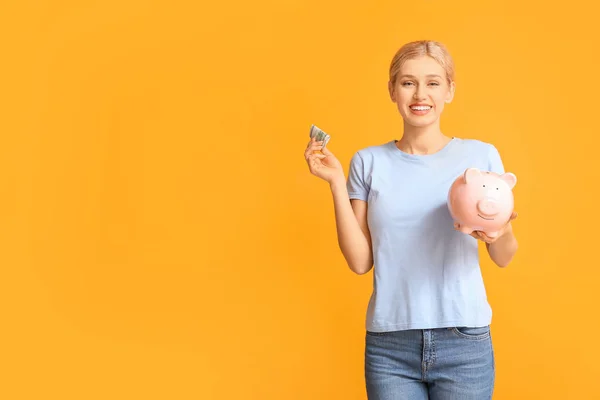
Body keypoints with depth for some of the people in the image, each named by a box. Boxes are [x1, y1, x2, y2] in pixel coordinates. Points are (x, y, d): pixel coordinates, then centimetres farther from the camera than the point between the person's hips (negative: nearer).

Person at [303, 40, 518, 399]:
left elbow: (504, 259, 4)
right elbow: (360, 262, -1)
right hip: (389, 345, 0)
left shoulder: (481, 155, 0)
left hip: (464, 341, 0)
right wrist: (336, 182, -6)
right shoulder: (369, 162, 2)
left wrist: (498, 233, -17)